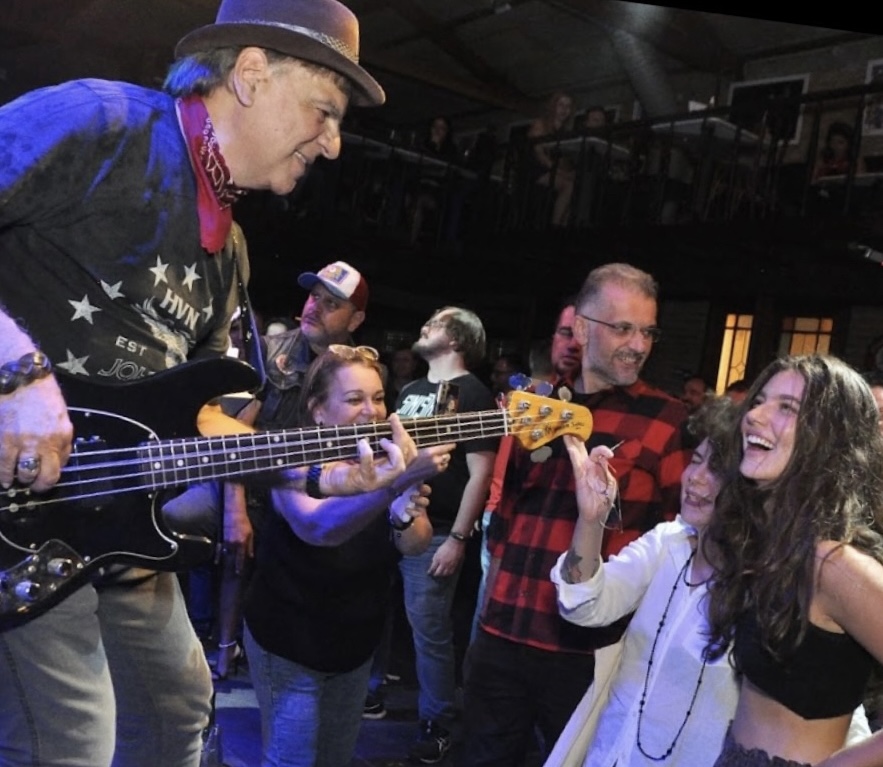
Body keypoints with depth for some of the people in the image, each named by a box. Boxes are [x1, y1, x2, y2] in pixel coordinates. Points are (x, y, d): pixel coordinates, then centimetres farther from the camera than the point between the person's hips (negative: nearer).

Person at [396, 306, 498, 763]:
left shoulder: (472, 393, -8)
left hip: (433, 532, -7)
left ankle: (436, 724, 14)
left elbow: (480, 472, -13)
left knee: (429, 631, 0)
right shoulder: (411, 390, 15)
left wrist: (458, 538, -17)